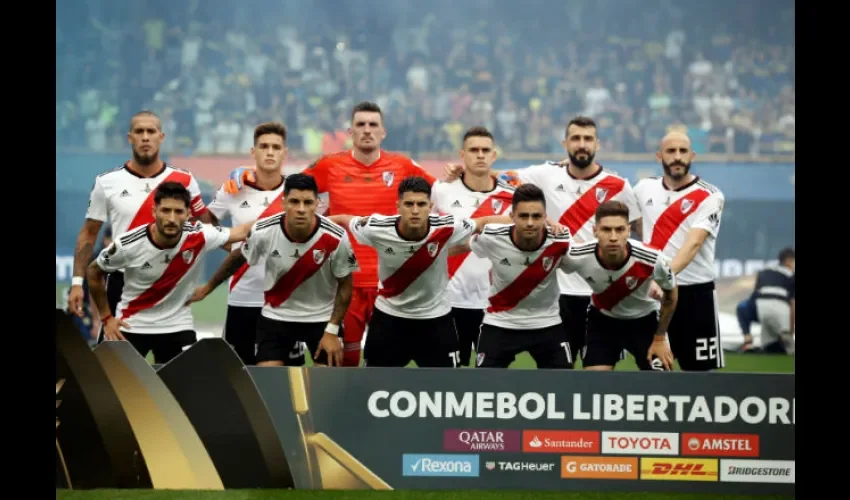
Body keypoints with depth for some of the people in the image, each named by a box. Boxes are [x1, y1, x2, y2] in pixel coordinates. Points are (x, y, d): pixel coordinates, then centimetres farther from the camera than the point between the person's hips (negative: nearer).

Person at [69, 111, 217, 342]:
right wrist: (77, 281, -1)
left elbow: (208, 225, 11)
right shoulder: (107, 182, 0)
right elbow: (89, 234, 6)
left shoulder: (183, 181, 0)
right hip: (122, 282, -1)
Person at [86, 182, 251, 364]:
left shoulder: (198, 237, -19)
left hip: (177, 326, 1)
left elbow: (243, 231, -7)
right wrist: (106, 318, -2)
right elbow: (94, 272, -4)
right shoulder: (128, 245, -21)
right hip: (131, 326, -1)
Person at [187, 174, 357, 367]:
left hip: (322, 318, -1)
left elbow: (345, 285, -8)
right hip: (276, 316, 1)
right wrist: (208, 287, 15)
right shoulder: (263, 232, -22)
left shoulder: (335, 238, -24)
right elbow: (238, 257, 1)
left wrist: (332, 331, -12)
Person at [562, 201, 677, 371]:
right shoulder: (578, 257, -32)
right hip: (602, 320, 1)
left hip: (644, 321, -1)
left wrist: (660, 339, -3)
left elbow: (670, 293, -9)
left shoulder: (652, 260, -32)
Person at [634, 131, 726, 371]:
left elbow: (693, 244, -23)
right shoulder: (644, 188, 6)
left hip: (695, 292, -4)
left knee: (699, 368, 1)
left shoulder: (709, 197, -9)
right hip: (651, 291, 4)